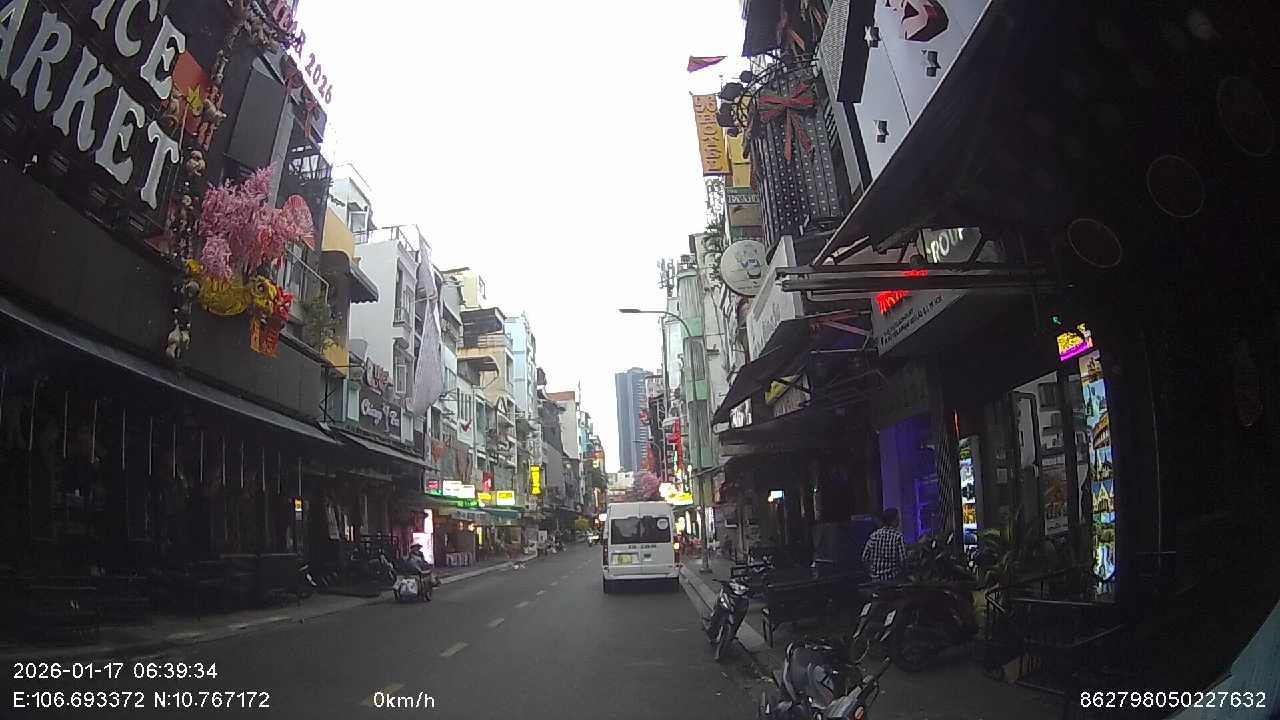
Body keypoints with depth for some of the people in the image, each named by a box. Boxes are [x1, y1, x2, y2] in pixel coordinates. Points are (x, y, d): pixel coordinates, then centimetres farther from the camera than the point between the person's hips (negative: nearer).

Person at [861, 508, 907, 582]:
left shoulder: (874, 535, 1)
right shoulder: (898, 536, -10)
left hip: (875, 579, 4)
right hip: (892, 578, -4)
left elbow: (864, 558, 2)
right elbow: (903, 559, -14)